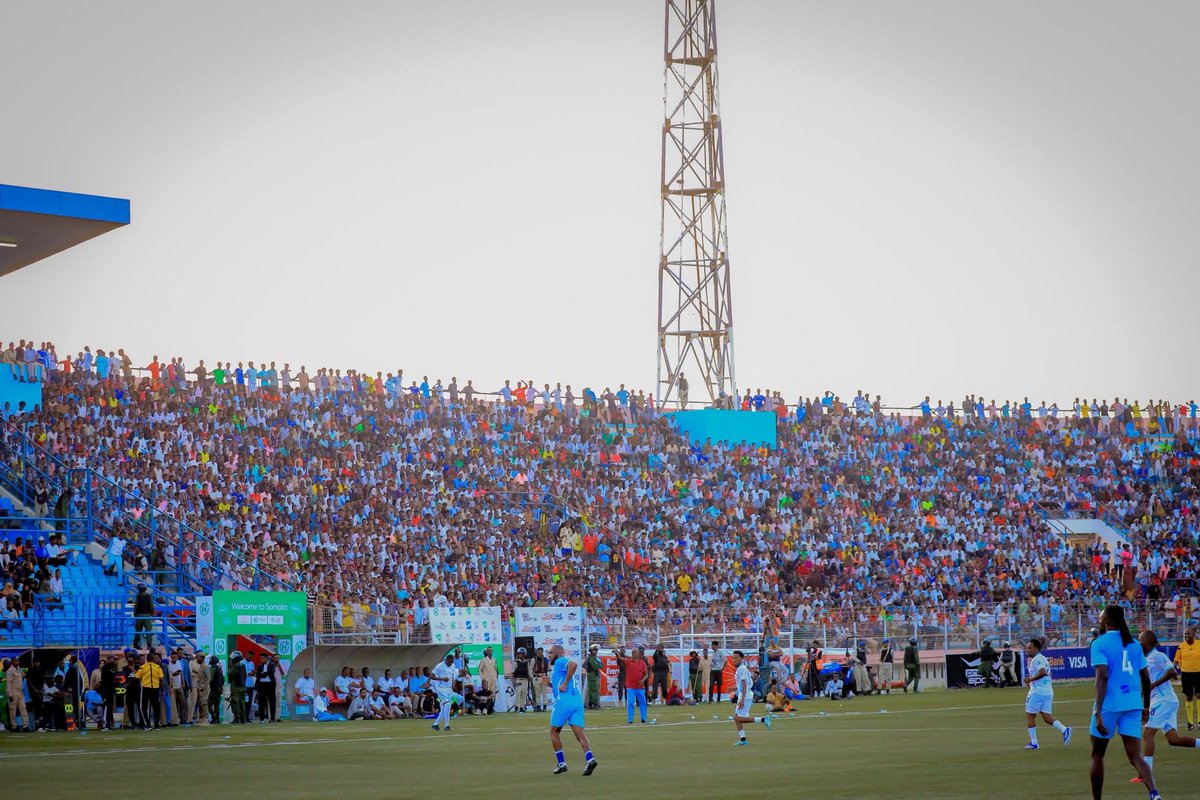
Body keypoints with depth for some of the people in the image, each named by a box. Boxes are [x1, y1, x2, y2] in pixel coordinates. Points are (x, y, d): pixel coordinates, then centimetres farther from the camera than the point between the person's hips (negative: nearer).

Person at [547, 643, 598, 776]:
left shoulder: (560, 662, 1)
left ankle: (561, 763, 6)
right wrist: (550, 684, 22)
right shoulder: (560, 666, 28)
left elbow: (573, 665, -22)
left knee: (554, 732, 9)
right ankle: (589, 759, -24)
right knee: (579, 733, -3)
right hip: (577, 701, 8)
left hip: (564, 701, -8)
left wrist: (564, 684, -18)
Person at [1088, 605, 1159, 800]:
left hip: (1109, 705, -4)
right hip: (1132, 706, 4)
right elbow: (1146, 678, 14)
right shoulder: (1134, 644, 12)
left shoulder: (1100, 644, -5)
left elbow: (1102, 677, -16)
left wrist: (1098, 712, -19)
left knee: (1097, 755, 14)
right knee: (1135, 756, -2)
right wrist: (1146, 706, 25)